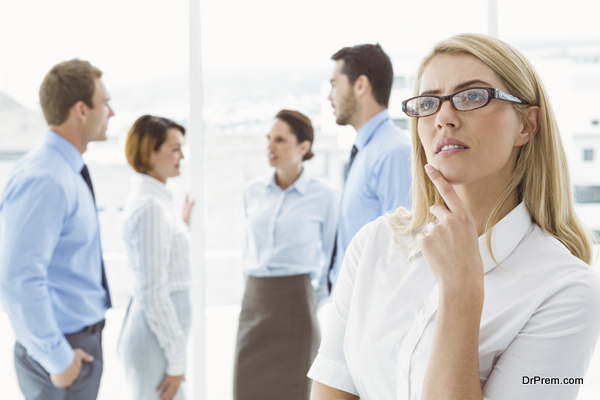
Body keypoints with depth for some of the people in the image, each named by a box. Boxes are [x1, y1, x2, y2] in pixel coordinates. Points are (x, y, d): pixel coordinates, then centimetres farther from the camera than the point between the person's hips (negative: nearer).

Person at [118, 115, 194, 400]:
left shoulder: (156, 199, 10)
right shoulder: (150, 206, -19)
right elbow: (152, 294, -21)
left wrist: (181, 226, 19)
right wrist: (176, 359, -17)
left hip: (155, 333, 10)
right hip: (155, 343, -10)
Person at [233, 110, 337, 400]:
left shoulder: (323, 196, -6)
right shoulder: (253, 190, 7)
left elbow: (330, 255, 2)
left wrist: (322, 308, 4)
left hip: (296, 301, -4)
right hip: (254, 302, 5)